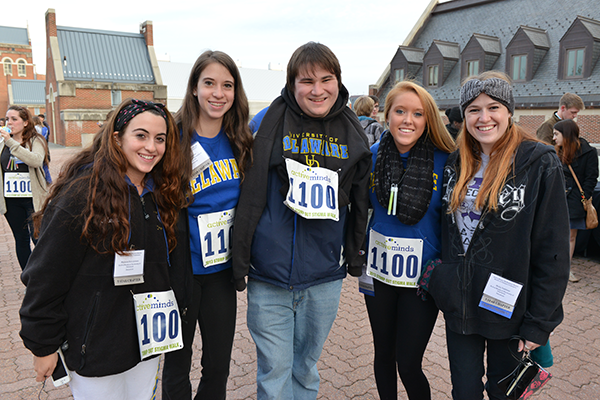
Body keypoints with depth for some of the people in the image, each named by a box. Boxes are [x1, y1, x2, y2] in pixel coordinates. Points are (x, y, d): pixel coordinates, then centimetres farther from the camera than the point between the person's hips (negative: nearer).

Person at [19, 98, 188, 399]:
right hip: (96, 348, -6)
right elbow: (46, 275, -15)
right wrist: (43, 346, -10)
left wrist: (174, 306, 10)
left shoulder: (161, 194, 3)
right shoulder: (83, 193, -18)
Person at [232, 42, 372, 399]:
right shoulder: (270, 123, -6)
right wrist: (240, 263, -5)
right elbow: (250, 196, -5)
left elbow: (360, 201, 11)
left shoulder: (352, 132, 4)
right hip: (269, 277, -2)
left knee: (306, 369, 20)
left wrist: (355, 258, 13)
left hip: (325, 278, 3)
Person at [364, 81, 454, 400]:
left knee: (409, 365, 2)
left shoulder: (444, 162, -11)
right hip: (378, 273, 3)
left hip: (423, 277, -3)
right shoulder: (372, 157, -3)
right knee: (384, 354, 18)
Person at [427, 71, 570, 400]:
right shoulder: (457, 163, 5)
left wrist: (539, 324, -13)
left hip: (508, 308, -3)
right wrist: (442, 281, 7)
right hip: (459, 305, 4)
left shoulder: (540, 164, -11)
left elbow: (553, 251, -12)